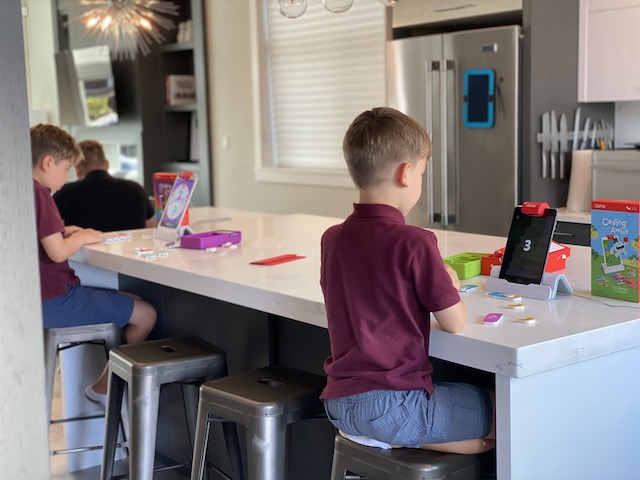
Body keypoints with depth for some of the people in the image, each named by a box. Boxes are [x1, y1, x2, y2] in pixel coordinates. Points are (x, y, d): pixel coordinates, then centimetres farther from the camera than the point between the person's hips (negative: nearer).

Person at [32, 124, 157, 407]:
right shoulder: (39, 193, -18)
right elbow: (57, 252, -24)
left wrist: (64, 232, 9)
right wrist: (82, 237, -6)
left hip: (38, 296, 11)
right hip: (54, 302, -11)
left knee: (131, 303, 22)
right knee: (145, 314, -8)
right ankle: (102, 388, 7)